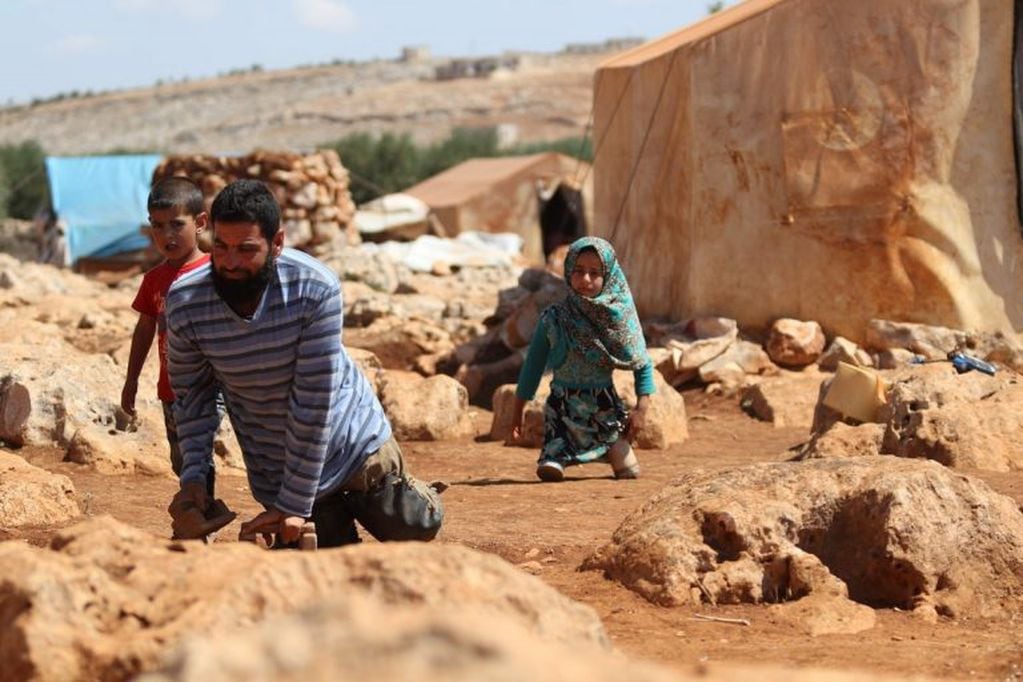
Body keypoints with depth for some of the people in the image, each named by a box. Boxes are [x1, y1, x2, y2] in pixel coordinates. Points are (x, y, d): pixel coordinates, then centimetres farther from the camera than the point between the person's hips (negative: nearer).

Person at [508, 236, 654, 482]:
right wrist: (517, 415, 3)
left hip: (605, 408, 1)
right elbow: (532, 367, 2)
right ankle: (557, 455, 18)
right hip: (564, 408, -1)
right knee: (549, 471, -17)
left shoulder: (621, 316, -4)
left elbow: (643, 365, 2)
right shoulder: (553, 319, -6)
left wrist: (642, 408, -8)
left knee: (628, 471, -6)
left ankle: (605, 452, 27)